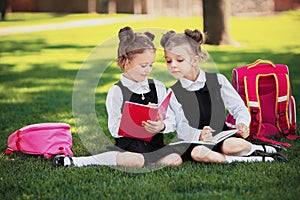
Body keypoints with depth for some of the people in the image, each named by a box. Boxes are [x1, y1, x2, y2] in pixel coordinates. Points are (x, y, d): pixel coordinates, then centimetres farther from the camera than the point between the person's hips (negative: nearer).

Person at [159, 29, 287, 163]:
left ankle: (257, 149, -6)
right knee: (198, 153, -36)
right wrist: (199, 135, -33)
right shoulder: (172, 91, -1)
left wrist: (242, 123, -19)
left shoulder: (217, 80, 3)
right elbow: (181, 127, -11)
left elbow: (239, 107, 5)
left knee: (230, 145, -34)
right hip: (193, 143, -1)